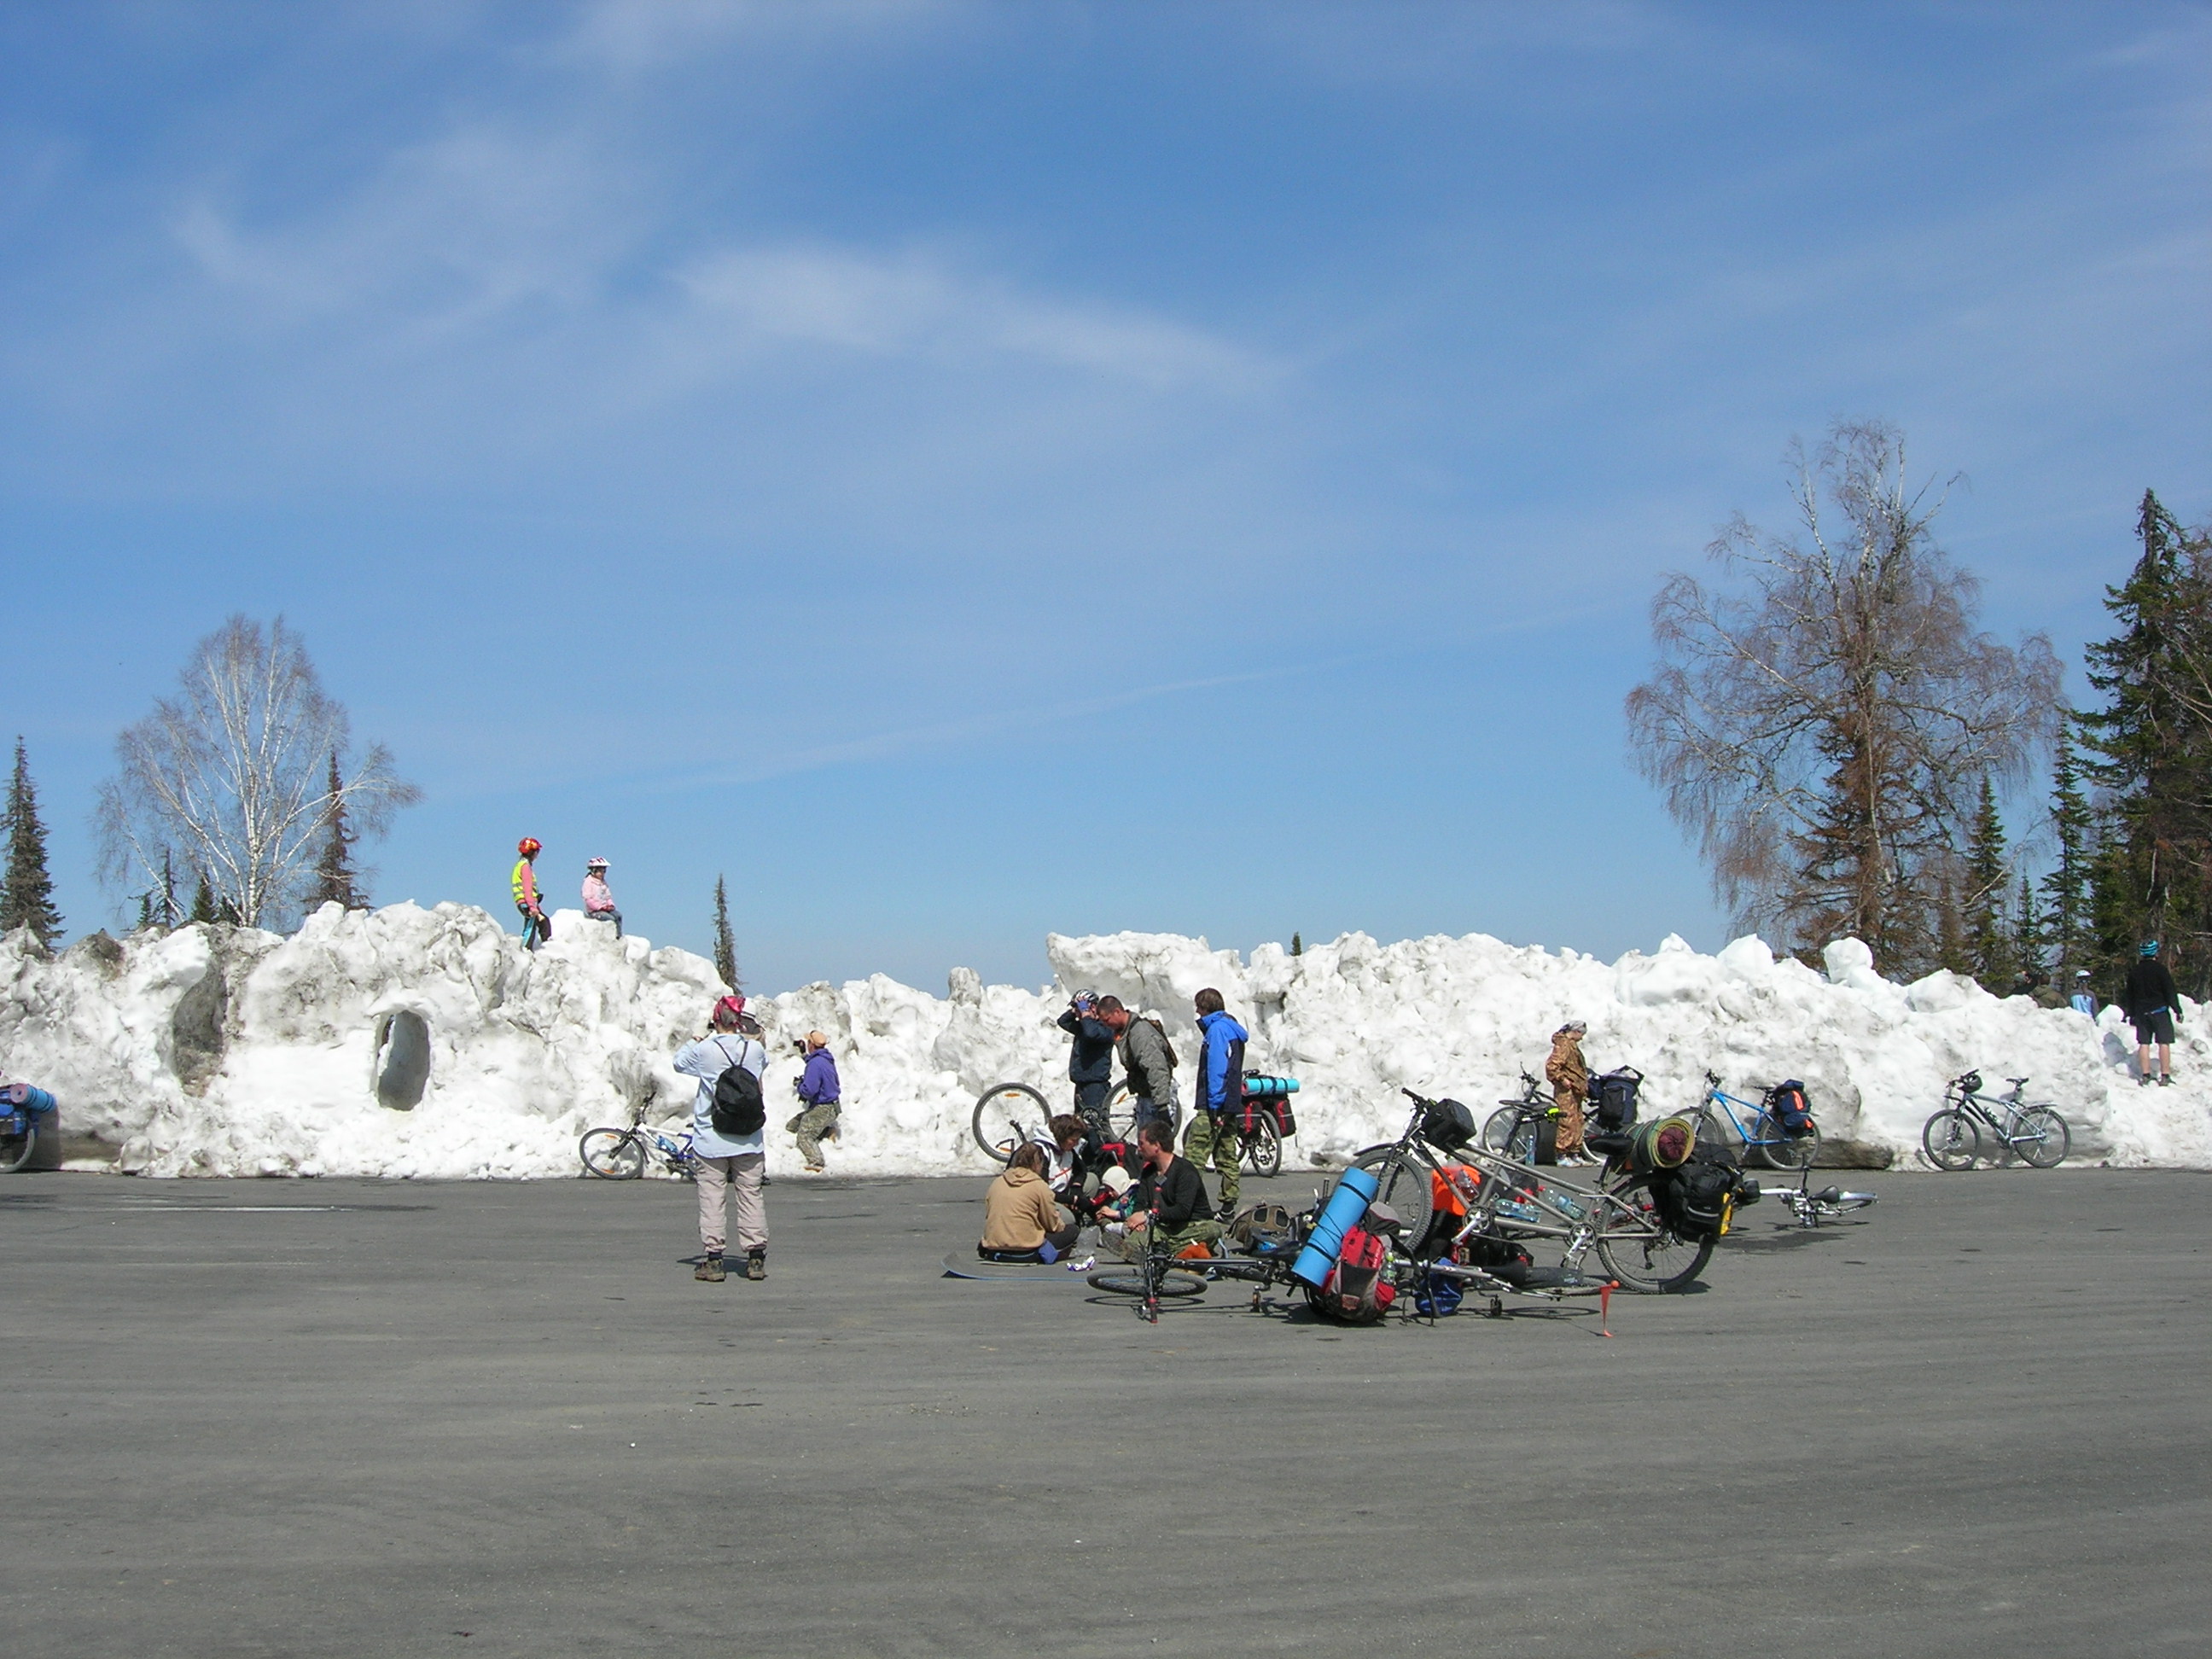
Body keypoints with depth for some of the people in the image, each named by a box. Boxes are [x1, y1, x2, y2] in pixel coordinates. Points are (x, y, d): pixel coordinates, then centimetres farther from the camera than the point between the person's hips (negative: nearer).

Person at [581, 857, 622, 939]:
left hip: (604, 908, 7)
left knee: (618, 915, -15)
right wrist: (600, 907, -20)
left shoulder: (603, 882, 18)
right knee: (611, 918, -26)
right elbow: (588, 899, -15)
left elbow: (608, 896, 21)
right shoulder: (588, 882, -7)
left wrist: (610, 905, -2)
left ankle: (619, 935, -18)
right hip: (593, 911, -7)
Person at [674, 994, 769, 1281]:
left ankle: (712, 1259, 1)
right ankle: (756, 1258, 8)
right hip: (749, 1140, 2)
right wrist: (746, 1037, 27)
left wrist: (696, 1041, 26)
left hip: (711, 1140, -2)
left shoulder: (704, 1050, -9)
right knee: (750, 1194, 8)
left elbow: (679, 1061, 10)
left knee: (711, 1197, 3)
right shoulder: (755, 1049, -3)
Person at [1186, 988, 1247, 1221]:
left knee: (1195, 1152, -12)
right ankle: (1229, 1204, 12)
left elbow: (1216, 1068, -18)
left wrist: (1214, 1104, -20)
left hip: (1215, 1104, -10)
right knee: (1227, 1155, 11)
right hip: (1232, 1103, 10)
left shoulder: (1217, 1029, -11)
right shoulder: (1233, 1029, 18)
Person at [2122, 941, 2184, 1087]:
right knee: (2164, 1042, -2)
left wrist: (2131, 1014, 20)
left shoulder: (2134, 971, 7)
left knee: (2144, 1043, 5)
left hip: (2141, 1012, 4)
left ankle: (2145, 1075, 1)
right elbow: (2170, 991, -9)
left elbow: (2129, 995, 13)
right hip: (2159, 1010, -4)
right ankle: (2165, 1076, -7)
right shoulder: (2160, 969, -9)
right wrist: (2177, 1010, -3)